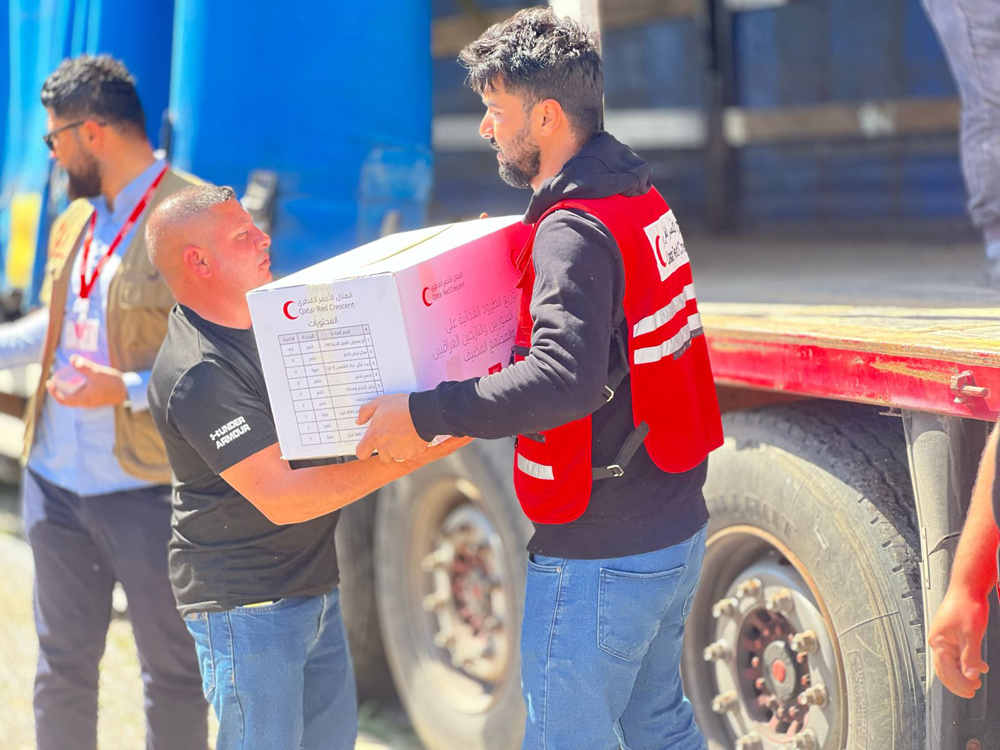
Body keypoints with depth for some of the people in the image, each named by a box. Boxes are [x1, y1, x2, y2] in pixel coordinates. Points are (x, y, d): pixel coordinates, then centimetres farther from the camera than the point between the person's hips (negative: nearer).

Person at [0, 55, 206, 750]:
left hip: (148, 489, -7)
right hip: (56, 480, 8)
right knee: (63, 663, 17)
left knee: (172, 672, 6)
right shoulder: (74, 222, 12)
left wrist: (129, 390, -25)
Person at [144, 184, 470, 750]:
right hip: (247, 607, -9)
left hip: (316, 589, 9)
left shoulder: (269, 320, 8)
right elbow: (280, 497, -27)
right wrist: (416, 455, -31)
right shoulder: (198, 375, -22)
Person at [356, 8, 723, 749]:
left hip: (603, 558, -10)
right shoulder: (640, 197, 9)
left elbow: (564, 381, -33)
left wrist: (424, 414, -28)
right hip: (676, 528, 10)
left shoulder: (574, 231, -21)